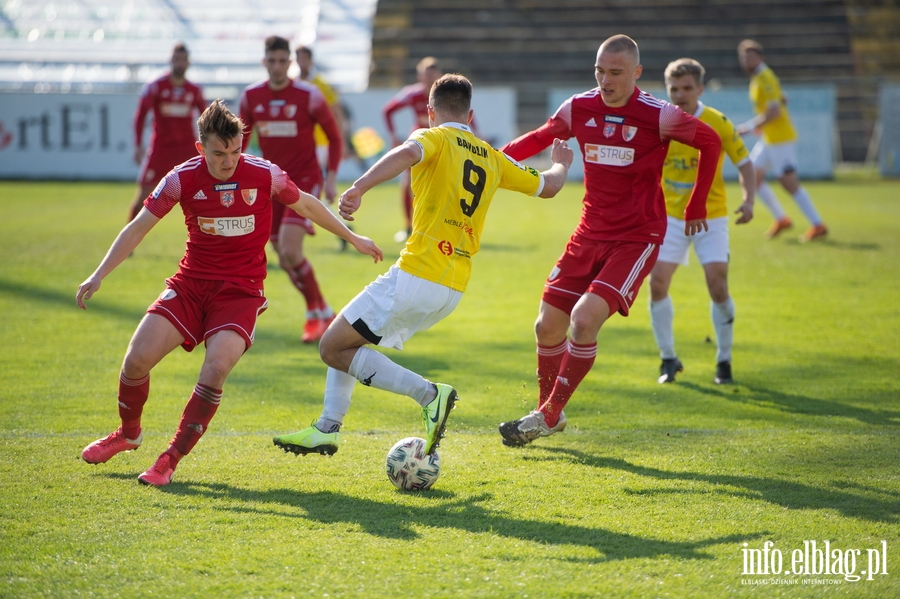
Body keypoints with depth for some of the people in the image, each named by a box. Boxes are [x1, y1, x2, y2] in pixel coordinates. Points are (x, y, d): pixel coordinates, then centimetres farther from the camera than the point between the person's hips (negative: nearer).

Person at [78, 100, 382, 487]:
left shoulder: (265, 175, -10)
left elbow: (307, 206, 8)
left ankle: (171, 460, -11)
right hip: (190, 284, 2)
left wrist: (352, 238, 17)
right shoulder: (183, 179, -9)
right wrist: (99, 276, -9)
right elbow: (138, 227, -2)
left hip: (241, 291, -2)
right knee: (137, 358, -12)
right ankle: (128, 434, 20)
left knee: (217, 367, -26)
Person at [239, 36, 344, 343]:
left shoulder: (308, 95, -9)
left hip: (305, 180, -5)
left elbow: (334, 137, 0)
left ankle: (317, 314, -3)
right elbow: (242, 138, 13)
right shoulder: (251, 96, 1)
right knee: (285, 257, 6)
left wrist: (331, 178, -8)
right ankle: (323, 312, 23)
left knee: (290, 251, -19)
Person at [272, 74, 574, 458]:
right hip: (453, 291, 8)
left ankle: (428, 394, -12)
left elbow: (406, 154, -27)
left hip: (416, 278, -8)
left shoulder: (435, 139, -3)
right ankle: (327, 429, 22)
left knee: (334, 348, -2)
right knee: (345, 338, 24)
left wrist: (358, 189, -40)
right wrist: (561, 164, 51)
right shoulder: (492, 158, 15)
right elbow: (548, 186, 28)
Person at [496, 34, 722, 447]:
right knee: (548, 325, 4)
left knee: (585, 318, -21)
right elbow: (541, 138, 17)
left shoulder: (658, 116, -13)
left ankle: (549, 415, -5)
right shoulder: (579, 109, -1)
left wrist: (696, 208, 5)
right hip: (590, 234, 5)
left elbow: (710, 143, 1)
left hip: (637, 238, -5)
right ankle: (550, 412, 26)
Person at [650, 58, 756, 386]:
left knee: (718, 287, -11)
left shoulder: (717, 123, -8)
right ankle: (668, 359, 9)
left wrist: (748, 200, -16)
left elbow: (744, 163, -1)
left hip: (711, 216, -2)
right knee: (657, 283, -8)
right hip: (671, 217, 2)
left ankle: (724, 361, 7)